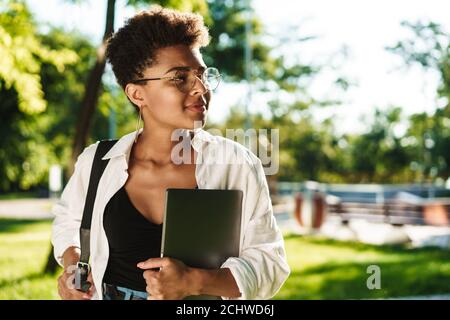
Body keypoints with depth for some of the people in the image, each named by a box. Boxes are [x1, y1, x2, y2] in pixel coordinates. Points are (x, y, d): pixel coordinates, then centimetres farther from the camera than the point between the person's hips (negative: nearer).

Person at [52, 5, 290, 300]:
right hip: (110, 293, 2)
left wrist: (195, 282, -26)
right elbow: (69, 219, 13)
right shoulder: (96, 162, -7)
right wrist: (72, 263, -5)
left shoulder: (238, 165, -14)